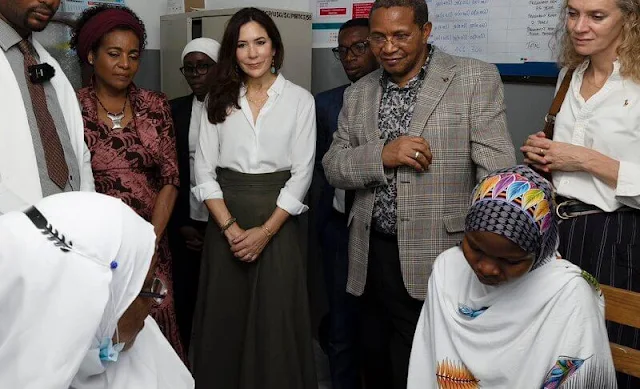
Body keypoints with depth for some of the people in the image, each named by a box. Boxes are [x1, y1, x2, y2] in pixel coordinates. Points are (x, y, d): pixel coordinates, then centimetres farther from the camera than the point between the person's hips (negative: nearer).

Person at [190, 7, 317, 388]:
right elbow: (205, 170, 2)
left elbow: (302, 173, -5)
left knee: (275, 322, 3)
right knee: (224, 320, 8)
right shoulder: (219, 99, 5)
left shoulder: (300, 99, 0)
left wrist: (265, 231, -13)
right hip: (225, 223, 2)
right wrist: (230, 228, -10)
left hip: (278, 222, -2)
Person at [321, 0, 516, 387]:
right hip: (373, 258, 5)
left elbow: (497, 172, -9)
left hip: (437, 261, -4)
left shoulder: (475, 78, -4)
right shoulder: (358, 93, 10)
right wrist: (382, 155, -13)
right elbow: (333, 167, 7)